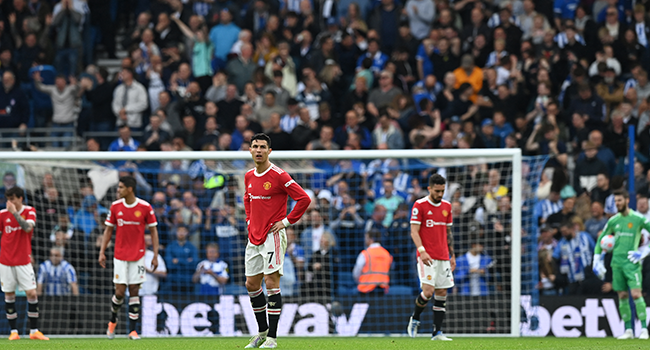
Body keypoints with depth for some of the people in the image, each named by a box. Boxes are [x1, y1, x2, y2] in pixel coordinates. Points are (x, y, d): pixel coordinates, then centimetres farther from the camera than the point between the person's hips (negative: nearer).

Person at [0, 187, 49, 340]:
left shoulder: (29, 211, -1)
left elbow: (28, 227, -19)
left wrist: (14, 213, -22)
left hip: (23, 261, -1)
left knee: (32, 293, -7)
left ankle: (34, 331, 1)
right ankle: (13, 331, 8)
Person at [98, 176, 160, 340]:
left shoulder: (145, 207, -6)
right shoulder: (115, 206, 1)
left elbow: (153, 231, 1)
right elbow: (108, 229, 8)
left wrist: (155, 255, -4)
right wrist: (102, 251, 2)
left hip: (138, 256, -1)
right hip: (120, 256, 1)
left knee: (134, 291, -2)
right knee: (119, 292, -4)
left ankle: (133, 330, 4)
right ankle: (113, 320, 24)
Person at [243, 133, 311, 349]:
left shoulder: (278, 176, -12)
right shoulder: (249, 177, 10)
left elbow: (304, 199, -13)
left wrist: (286, 221, -12)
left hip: (272, 236, -7)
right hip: (254, 237, 7)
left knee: (271, 282, -11)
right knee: (252, 284, 9)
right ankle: (262, 331, 24)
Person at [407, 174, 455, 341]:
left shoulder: (447, 206, 12)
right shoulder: (419, 205, -5)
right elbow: (414, 231, -9)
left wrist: (452, 255, 16)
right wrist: (422, 251, -22)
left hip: (443, 257, 6)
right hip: (427, 257, -6)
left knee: (442, 294, 2)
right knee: (428, 291, -16)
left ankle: (437, 332, 5)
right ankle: (414, 319, 10)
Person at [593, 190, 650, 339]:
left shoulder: (638, 219, -4)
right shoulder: (613, 221, 10)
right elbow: (600, 240, 20)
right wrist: (597, 261, 13)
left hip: (632, 263, -5)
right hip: (617, 262, 5)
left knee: (636, 294, -14)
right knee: (622, 296, 3)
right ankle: (628, 330, 9)